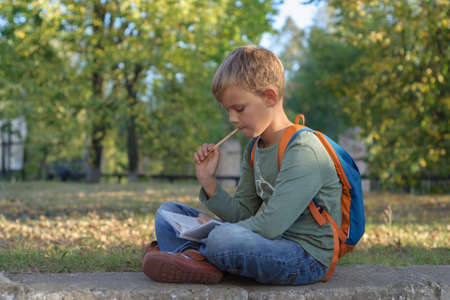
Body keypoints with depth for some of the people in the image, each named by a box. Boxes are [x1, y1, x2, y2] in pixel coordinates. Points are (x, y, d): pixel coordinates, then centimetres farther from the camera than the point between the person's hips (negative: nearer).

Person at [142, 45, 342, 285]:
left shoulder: (304, 151, -18)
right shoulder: (254, 148, 11)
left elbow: (270, 226, -24)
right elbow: (243, 213, 11)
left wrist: (217, 230, -12)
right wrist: (209, 182, -4)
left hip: (306, 257, -9)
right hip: (269, 245, 9)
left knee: (224, 238, -40)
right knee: (167, 212, 10)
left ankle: (197, 255, -9)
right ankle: (194, 256, -18)